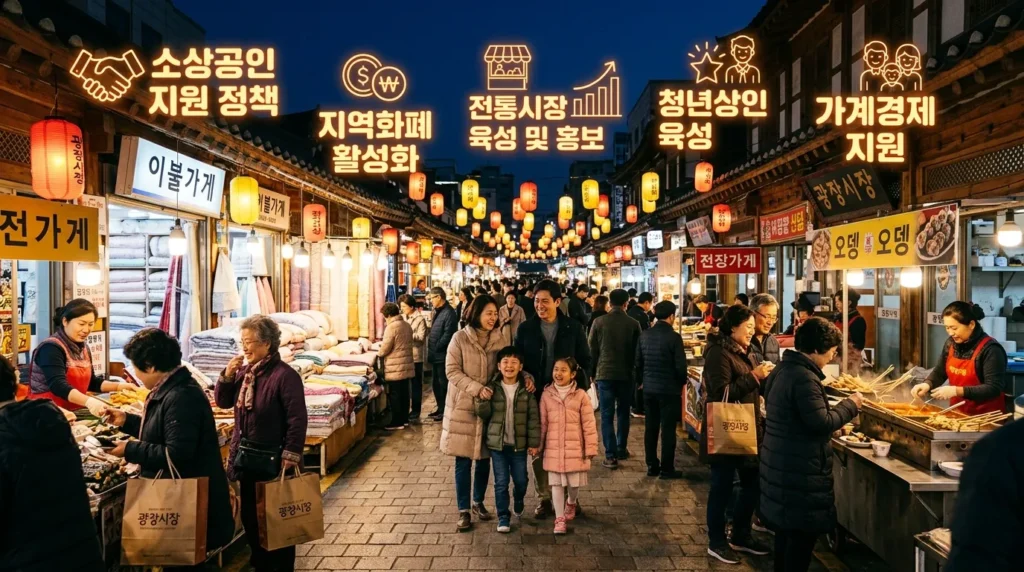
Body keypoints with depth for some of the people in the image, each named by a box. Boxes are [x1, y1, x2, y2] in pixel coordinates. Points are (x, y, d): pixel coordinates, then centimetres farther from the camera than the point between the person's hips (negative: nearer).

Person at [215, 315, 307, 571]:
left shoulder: (284, 375, -18)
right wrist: (227, 375, -6)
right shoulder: (244, 371, 4)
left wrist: (290, 458, -21)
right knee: (250, 515, 19)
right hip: (246, 456, 7)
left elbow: (297, 420, -19)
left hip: (272, 459, -7)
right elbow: (222, 402, 10)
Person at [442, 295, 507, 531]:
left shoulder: (498, 339, 3)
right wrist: (477, 389, -21)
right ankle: (464, 511, 13)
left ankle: (478, 502, 31)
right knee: (463, 461, 1)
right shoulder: (460, 338, -8)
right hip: (463, 406, -4)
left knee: (484, 458, 12)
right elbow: (452, 371, -11)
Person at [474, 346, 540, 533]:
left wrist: (534, 441, -4)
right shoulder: (492, 388, -4)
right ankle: (503, 517, 18)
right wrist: (482, 400, -21)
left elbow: (533, 417, -3)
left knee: (521, 480, 13)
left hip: (519, 444, 0)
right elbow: (484, 414, -2)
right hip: (497, 443, 0)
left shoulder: (526, 390, -5)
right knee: (501, 482, 4)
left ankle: (519, 504, 42)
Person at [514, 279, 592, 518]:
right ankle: (544, 498, 18)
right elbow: (518, 361, 8)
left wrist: (576, 388, -6)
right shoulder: (525, 329, 3)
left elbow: (585, 361, 5)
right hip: (536, 397, 1)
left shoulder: (573, 328, 1)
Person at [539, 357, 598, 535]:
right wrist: (539, 446, 8)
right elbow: (542, 423, 4)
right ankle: (559, 518, 17)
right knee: (556, 483, 6)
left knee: (574, 483, 11)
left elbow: (589, 424, -5)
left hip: (575, 448, -1)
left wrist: (590, 448, -5)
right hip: (553, 448, 1)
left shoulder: (581, 396, -8)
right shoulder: (547, 395, -2)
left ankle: (571, 503, 43)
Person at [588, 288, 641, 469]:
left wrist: (593, 373, 10)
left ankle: (610, 455, -3)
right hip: (626, 374, 1)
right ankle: (621, 450, 25)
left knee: (607, 416, 1)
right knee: (623, 413, 17)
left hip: (604, 373, -1)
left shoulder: (599, 322, -6)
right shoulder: (633, 324, -4)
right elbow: (638, 351, 3)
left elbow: (591, 349, -1)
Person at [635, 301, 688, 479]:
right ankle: (667, 469, 7)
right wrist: (682, 381, 5)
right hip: (669, 389, -5)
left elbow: (638, 363, 7)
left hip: (649, 388, 5)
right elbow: (680, 365, -13)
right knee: (668, 429, 2)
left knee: (650, 428, 12)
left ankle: (652, 466, 19)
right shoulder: (674, 337, -15)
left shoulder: (644, 335, 2)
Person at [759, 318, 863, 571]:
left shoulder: (784, 370, 10)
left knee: (786, 528, 20)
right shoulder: (804, 377, -22)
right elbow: (821, 423, -23)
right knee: (802, 534, 1)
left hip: (781, 464, 10)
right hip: (800, 470, -10)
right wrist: (850, 404, -9)